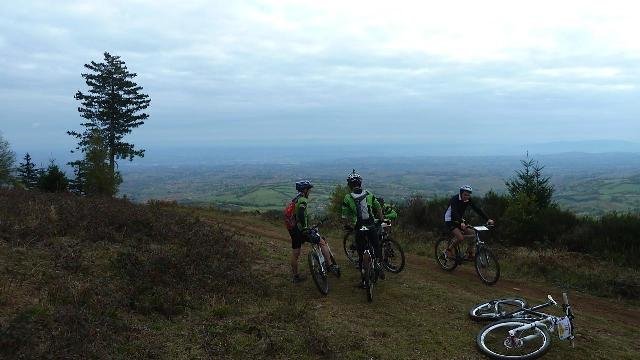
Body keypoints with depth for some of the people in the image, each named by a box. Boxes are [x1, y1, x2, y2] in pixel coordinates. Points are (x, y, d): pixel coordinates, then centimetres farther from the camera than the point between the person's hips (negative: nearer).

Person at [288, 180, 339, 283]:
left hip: (293, 230, 9)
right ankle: (330, 266, -4)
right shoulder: (302, 200, -13)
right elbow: (300, 214, -30)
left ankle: (295, 276, 25)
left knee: (295, 254, 16)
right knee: (322, 242, -3)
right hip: (301, 230, -9)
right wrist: (305, 228, -29)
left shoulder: (294, 200, 17)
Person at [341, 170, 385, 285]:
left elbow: (345, 216, -3)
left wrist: (347, 226, 14)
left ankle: (364, 279, 14)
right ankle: (378, 262, -2)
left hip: (359, 229, -1)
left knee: (361, 254, 10)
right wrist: (381, 219, 25)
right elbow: (379, 209, 9)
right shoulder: (369, 195, 2)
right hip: (372, 227, 1)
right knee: (377, 246, 23)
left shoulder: (348, 198, -5)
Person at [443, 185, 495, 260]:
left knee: (473, 234, -10)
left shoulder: (468, 200, -7)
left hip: (460, 220, 6)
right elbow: (454, 212, -39)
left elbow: (477, 209, -13)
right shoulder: (455, 199, -24)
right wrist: (461, 223, -54)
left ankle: (470, 253, 5)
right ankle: (449, 249, -2)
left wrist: (488, 219, -25)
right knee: (461, 238, -25)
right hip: (450, 221, -6)